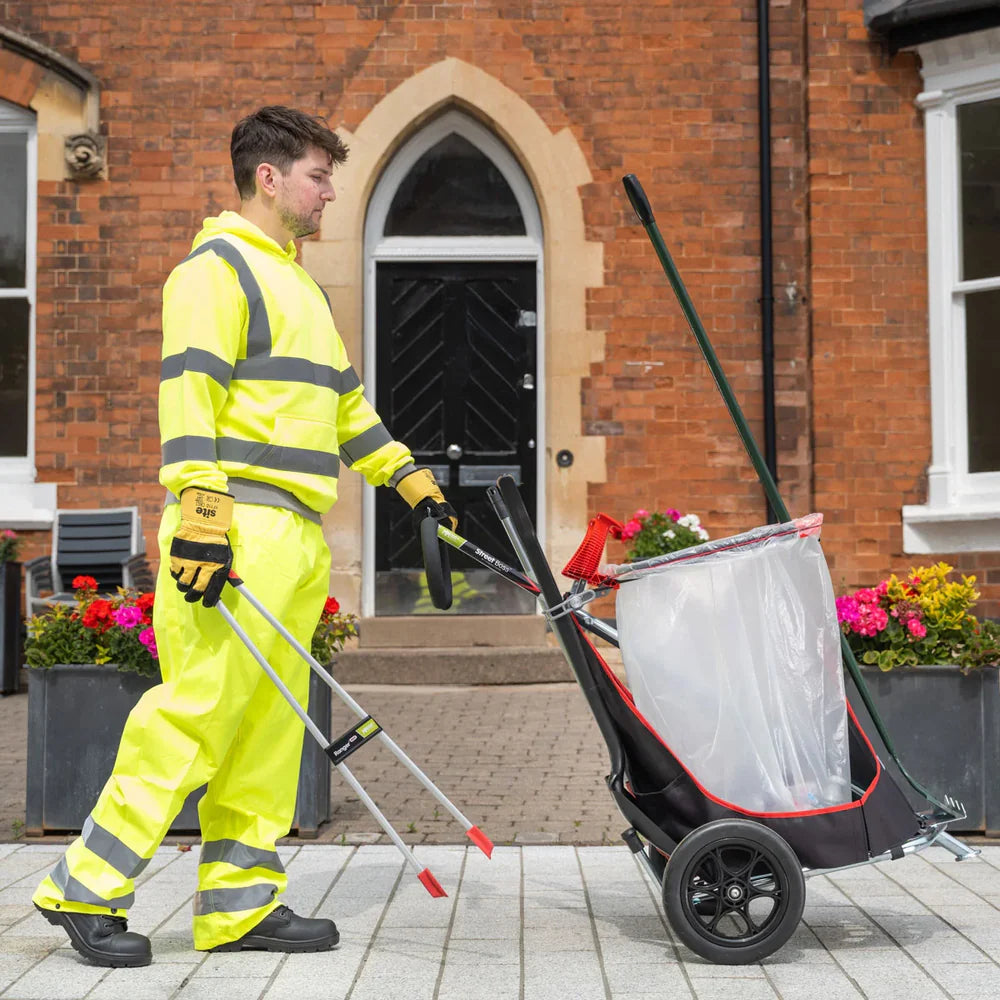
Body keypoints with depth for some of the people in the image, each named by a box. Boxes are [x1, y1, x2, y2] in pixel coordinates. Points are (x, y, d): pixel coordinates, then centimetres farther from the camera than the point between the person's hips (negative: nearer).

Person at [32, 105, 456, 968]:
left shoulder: (300, 286, 27)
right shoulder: (218, 266, -2)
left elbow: (346, 403, 33)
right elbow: (189, 391, -14)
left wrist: (411, 480, 30)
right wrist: (200, 510, -23)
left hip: (298, 539, 9)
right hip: (240, 528, -9)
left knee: (269, 725, 6)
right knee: (195, 707, -11)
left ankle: (239, 906, 11)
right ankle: (86, 889, -3)